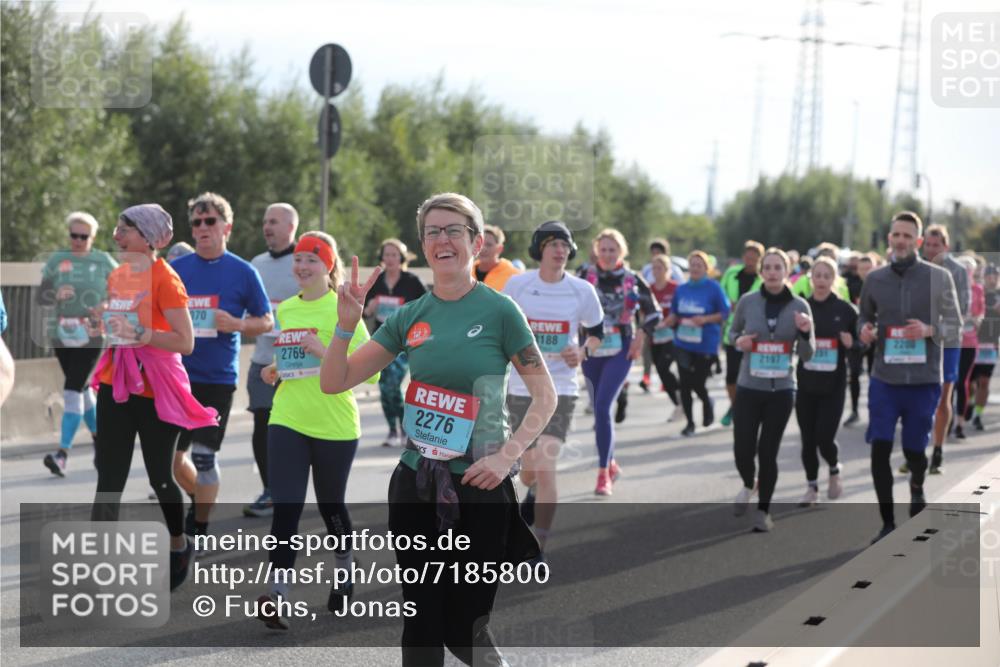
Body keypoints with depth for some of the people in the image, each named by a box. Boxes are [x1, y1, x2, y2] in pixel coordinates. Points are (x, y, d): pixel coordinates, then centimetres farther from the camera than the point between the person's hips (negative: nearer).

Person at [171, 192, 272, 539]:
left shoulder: (243, 272, -2)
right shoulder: (177, 269, 5)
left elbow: (266, 321, 3)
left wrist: (236, 324, -15)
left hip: (217, 379, -3)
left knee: (204, 455, -3)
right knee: (172, 454, 8)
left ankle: (199, 528, 12)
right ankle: (200, 500, 36)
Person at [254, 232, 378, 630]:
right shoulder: (285, 309, 10)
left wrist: (327, 351, -25)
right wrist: (274, 371, 5)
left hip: (334, 425, -3)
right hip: (287, 421, 4)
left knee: (331, 507, 12)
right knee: (285, 508, -9)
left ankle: (345, 576, 37)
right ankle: (278, 597, -14)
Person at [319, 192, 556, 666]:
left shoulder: (499, 311, -6)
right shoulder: (410, 317, 5)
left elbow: (544, 395, -4)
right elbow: (334, 382, 7)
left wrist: (507, 455, -16)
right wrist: (346, 324, -10)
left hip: (477, 488, -4)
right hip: (416, 485, 4)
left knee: (463, 629, 0)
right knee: (421, 625, 7)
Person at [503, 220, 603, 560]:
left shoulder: (582, 291, -4)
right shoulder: (516, 285, -3)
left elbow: (597, 331, 10)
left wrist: (583, 351, -8)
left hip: (560, 390, -2)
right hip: (521, 388, 2)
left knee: (545, 467, -18)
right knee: (528, 473, 11)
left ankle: (538, 549, -11)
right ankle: (534, 493, 51)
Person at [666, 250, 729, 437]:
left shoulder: (714, 288, -6)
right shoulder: (681, 289, 8)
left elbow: (725, 313, -5)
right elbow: (674, 313, 17)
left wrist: (705, 319, -19)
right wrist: (671, 320, -5)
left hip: (706, 344, -4)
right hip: (683, 343, 4)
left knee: (697, 383, -4)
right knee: (685, 384, 0)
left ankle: (708, 403, 31)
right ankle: (690, 422, 13)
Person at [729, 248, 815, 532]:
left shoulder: (799, 306, -3)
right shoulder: (747, 302, -4)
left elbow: (807, 355, 0)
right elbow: (733, 333, 12)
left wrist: (805, 332, -20)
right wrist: (739, 341, -10)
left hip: (781, 390, 0)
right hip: (748, 387, 0)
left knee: (768, 452, 1)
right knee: (743, 451, -3)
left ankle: (763, 511, 18)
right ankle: (748, 486, 31)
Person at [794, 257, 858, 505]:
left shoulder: (845, 310, -1)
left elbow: (861, 342, 6)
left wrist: (851, 343, -15)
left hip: (834, 385, -2)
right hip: (805, 384, 2)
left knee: (825, 438, -8)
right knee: (808, 439, 5)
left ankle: (835, 469, 24)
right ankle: (812, 486, 23)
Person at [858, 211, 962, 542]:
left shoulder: (939, 278, -2)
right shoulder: (875, 279, 4)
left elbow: (955, 327, 2)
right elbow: (864, 316, 18)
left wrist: (929, 330, -18)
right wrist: (864, 330, -5)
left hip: (924, 381, -1)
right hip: (884, 379, 1)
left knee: (914, 450, 6)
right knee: (880, 449, -8)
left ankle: (917, 486, 40)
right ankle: (888, 523, 2)